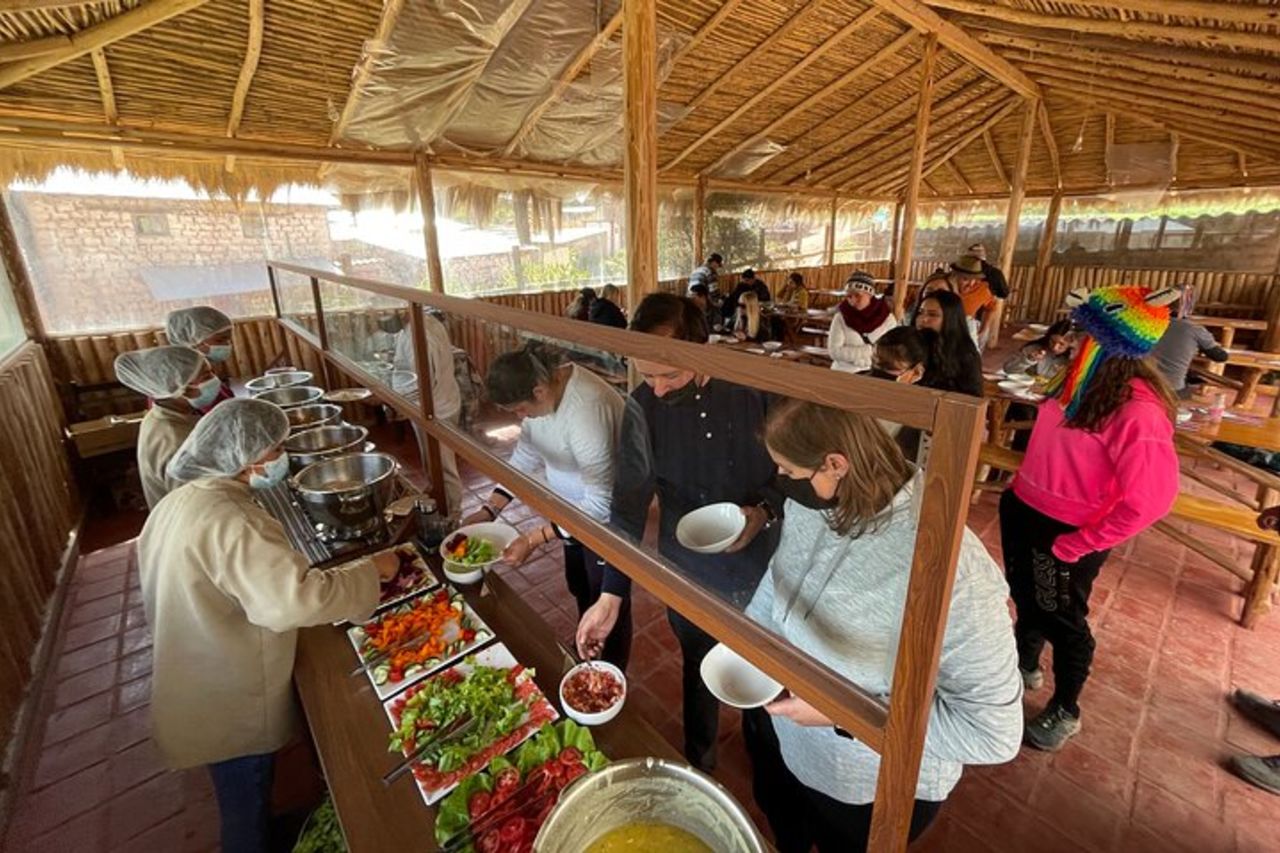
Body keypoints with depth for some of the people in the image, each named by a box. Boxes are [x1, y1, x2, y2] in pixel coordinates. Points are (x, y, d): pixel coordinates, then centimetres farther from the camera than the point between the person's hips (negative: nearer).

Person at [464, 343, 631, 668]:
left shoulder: (586, 410, -38)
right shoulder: (542, 387, -12)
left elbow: (599, 504, -34)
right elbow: (525, 454, 0)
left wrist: (534, 539, -33)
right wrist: (489, 510, -6)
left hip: (606, 516, -8)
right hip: (576, 507, 8)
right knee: (579, 586, 26)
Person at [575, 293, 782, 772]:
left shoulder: (758, 388, -20)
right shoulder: (642, 407, -15)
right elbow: (629, 503, -11)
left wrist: (765, 511, -25)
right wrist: (610, 597, -13)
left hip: (761, 570, 0)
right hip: (689, 576, 1)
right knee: (698, 673, 23)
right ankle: (698, 764, 53)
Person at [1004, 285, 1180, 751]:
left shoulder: (1136, 411, -27)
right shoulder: (1082, 380, -3)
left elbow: (1149, 501, -26)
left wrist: (1081, 545, -20)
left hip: (1064, 532, -7)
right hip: (1026, 512, 7)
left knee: (1061, 619, 14)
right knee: (1027, 599, 26)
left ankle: (1065, 712, 39)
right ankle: (1025, 665, 53)